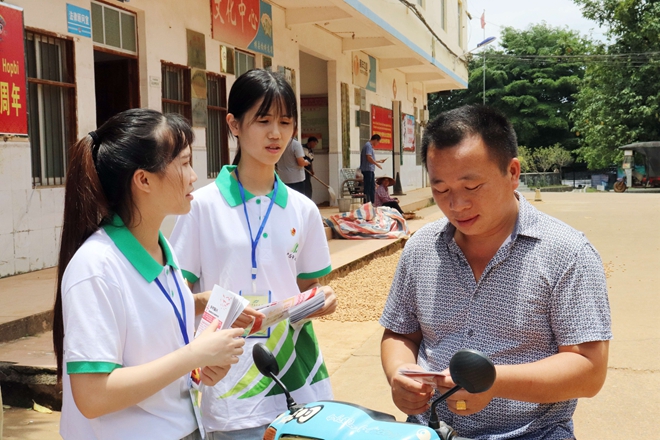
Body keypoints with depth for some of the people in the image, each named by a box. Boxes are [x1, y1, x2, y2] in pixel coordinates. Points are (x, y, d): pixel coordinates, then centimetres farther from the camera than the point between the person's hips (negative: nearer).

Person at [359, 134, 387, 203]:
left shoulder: (370, 146, 20)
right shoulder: (368, 146, -12)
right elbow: (369, 158, -22)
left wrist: (379, 161, 25)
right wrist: (377, 164, -13)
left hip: (370, 170, 10)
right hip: (367, 170, -10)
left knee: (372, 187, 13)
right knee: (368, 187, -8)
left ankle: (372, 203, 18)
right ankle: (366, 204, -6)